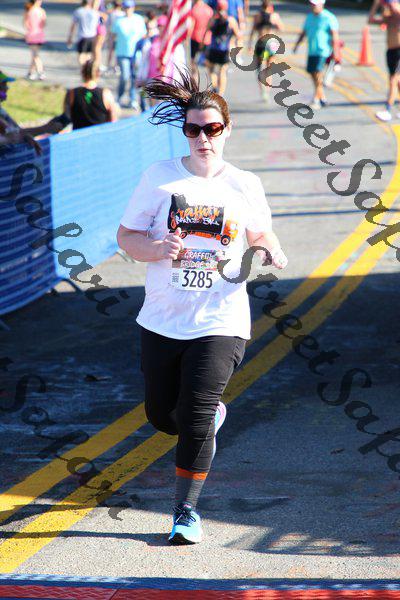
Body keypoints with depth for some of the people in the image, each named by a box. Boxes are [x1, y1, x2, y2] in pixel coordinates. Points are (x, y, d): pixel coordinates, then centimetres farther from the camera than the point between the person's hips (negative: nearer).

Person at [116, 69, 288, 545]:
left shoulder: (245, 186, 1)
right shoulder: (159, 178, -1)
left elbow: (260, 234, 15)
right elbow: (126, 236, 1)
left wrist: (271, 252, -8)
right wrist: (158, 249, -19)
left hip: (220, 323, -2)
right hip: (162, 321, 2)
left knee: (195, 419, -11)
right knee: (162, 417, 12)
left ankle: (187, 509, 5)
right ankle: (212, 417, 47)